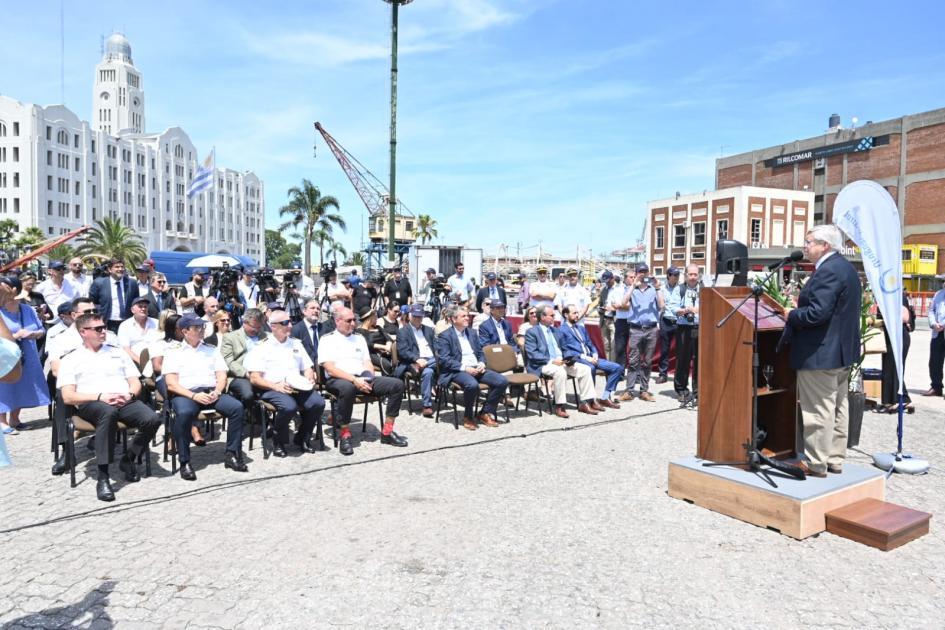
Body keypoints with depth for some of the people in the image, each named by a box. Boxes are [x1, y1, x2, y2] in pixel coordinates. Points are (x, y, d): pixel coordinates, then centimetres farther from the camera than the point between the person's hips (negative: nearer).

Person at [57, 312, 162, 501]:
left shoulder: (118, 352, 22)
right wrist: (100, 397, -15)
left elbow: (136, 383, 17)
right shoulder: (70, 360, 12)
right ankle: (103, 477, -37)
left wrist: (129, 395, -7)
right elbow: (68, 397, 1)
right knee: (109, 412, -41)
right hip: (91, 404, -3)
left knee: (152, 419, -28)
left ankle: (128, 460, -1)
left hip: (125, 402, 3)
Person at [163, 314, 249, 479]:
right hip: (185, 394, -3)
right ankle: (185, 462, -22)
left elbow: (222, 376, 12)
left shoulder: (212, 350, 20)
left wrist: (216, 392, -9)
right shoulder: (173, 352, 9)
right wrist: (194, 396, -16)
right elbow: (171, 384, -1)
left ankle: (231, 455, -14)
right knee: (184, 413, -37)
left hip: (211, 392, 3)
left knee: (237, 407, -24)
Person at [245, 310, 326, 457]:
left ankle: (302, 438, 0)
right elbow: (254, 379, -4)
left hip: (297, 387, 5)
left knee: (318, 402, -24)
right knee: (289, 406, -36)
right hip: (272, 389, -4)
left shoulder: (296, 344, 21)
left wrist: (310, 379, -1)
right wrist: (276, 386, -17)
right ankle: (280, 442, -7)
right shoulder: (261, 347, 4)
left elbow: (307, 368, 22)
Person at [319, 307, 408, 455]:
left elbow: (367, 363, 16)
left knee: (397, 384, -13)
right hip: (338, 380, -6)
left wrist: (369, 378, -7)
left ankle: (387, 432, -7)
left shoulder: (359, 338, 20)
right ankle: (345, 435, -24)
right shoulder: (327, 340, 2)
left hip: (362, 379, 6)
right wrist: (354, 379, -20)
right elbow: (330, 368, -9)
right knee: (347, 388, -43)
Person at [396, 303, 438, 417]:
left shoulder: (429, 330, 24)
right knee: (427, 372, -35)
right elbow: (403, 351, -6)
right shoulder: (402, 331, 8)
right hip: (415, 361, -5)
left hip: (432, 360, 5)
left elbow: (436, 347, 17)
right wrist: (417, 359, -22)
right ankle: (427, 406, -33)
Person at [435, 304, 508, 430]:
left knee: (502, 381, -13)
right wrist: (464, 368, -20)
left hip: (476, 369, 7)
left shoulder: (472, 332, 19)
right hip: (456, 371, -6)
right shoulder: (445, 336, -3)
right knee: (472, 385, -38)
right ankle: (468, 417, -12)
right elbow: (443, 360, -12)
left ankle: (485, 413, 2)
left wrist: (482, 363, -1)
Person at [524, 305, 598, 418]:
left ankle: (584, 403, -6)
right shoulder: (532, 332, -1)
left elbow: (564, 349, 24)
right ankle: (559, 406, -27)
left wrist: (570, 357, 0)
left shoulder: (556, 331, 22)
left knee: (585, 369, -9)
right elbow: (532, 354, -12)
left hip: (562, 362, 7)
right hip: (543, 365, -7)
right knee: (560, 371, -36)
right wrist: (551, 361, -22)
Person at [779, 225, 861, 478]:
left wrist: (791, 314, -10)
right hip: (842, 351, 11)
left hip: (820, 353, -11)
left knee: (818, 410, -3)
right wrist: (797, 312, 11)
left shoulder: (827, 271, -19)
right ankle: (835, 459, 25)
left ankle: (816, 463, 5)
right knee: (837, 407, 15)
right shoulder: (845, 267, 14)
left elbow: (817, 312, -26)